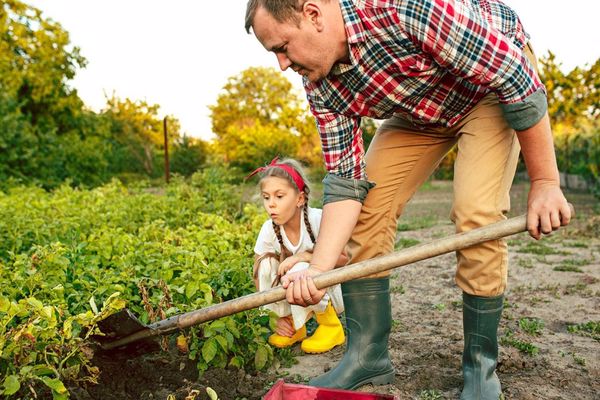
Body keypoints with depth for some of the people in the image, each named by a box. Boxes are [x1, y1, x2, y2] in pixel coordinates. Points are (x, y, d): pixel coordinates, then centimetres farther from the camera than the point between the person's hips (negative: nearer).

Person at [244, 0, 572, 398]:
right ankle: (368, 355, 2)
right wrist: (317, 271, -26)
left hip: (499, 84, -5)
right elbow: (346, 181, -16)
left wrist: (544, 181, -25)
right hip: (419, 108, 5)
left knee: (476, 214, -23)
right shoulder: (321, 89, -16)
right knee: (366, 207, -9)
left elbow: (518, 79, -29)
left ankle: (481, 366, -1)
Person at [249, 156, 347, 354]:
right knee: (267, 262, -22)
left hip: (329, 290, -4)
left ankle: (331, 327, -7)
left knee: (299, 270, -34)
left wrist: (305, 256, -32)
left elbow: (346, 258, -23)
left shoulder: (317, 219, -24)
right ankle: (292, 326, -1)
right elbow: (260, 276, -5)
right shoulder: (269, 230, -13)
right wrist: (278, 315, -11)